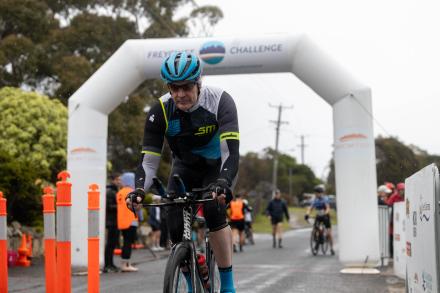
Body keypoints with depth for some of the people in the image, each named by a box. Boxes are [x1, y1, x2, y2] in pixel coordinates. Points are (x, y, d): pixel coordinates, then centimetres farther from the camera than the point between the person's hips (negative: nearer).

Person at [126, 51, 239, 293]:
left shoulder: (220, 101, -30)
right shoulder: (161, 111, -23)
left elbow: (231, 150, -40)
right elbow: (149, 159, -23)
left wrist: (223, 184, -58)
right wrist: (139, 189, -43)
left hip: (218, 166, -2)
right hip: (185, 167, 3)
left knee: (213, 210, -29)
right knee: (175, 228, -14)